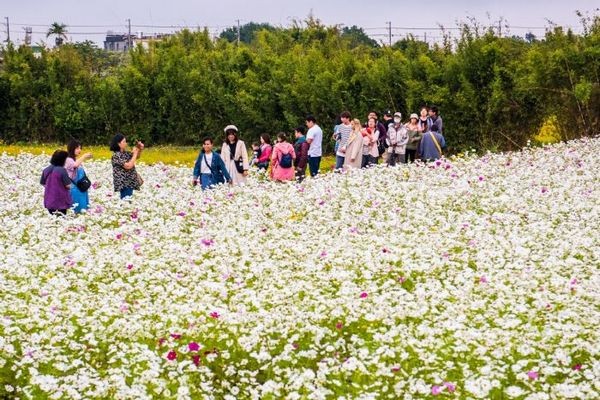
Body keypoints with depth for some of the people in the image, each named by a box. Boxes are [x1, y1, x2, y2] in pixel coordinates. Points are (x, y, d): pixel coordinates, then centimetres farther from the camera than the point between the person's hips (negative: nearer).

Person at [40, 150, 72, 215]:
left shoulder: (46, 170, -1)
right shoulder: (62, 170, -18)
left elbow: (43, 183, 8)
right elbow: (68, 186, -17)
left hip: (49, 200, 5)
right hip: (61, 200, -5)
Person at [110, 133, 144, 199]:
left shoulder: (125, 153, 8)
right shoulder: (116, 155, -17)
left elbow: (137, 157, 23)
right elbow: (128, 166, -22)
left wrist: (140, 149, 2)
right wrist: (135, 153, -13)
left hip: (130, 182, 9)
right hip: (124, 183, -9)